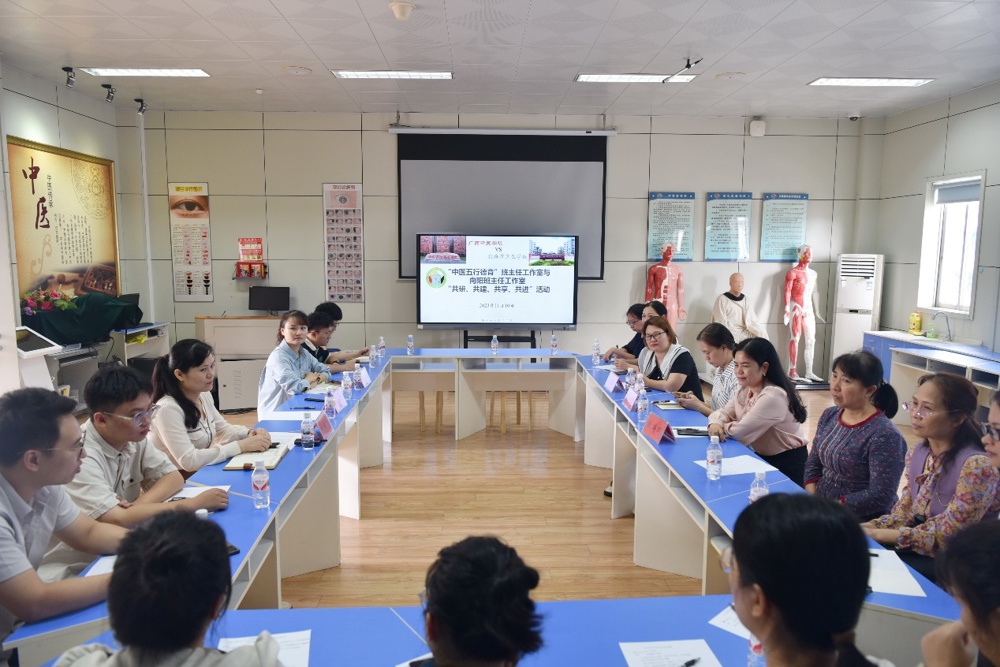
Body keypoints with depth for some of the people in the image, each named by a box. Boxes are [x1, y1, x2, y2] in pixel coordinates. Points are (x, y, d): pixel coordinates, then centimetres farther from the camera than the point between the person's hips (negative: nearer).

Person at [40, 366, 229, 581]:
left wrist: (141, 503, -19)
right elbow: (119, 520, -32)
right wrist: (195, 503, -26)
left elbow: (174, 477, 1)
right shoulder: (80, 457, -25)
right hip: (71, 572, -7)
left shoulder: (133, 437, -3)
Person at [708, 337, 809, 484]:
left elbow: (741, 431, -25)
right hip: (763, 457, 7)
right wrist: (715, 424, -20)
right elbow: (723, 412, 1)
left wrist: (722, 427, -7)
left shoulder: (773, 396, -25)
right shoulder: (745, 390, 2)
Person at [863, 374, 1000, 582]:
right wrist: (868, 527, -12)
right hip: (916, 550, 6)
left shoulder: (976, 465, -22)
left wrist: (882, 534, -20)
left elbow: (950, 534, -21)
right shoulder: (919, 452, 2)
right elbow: (905, 511, 5)